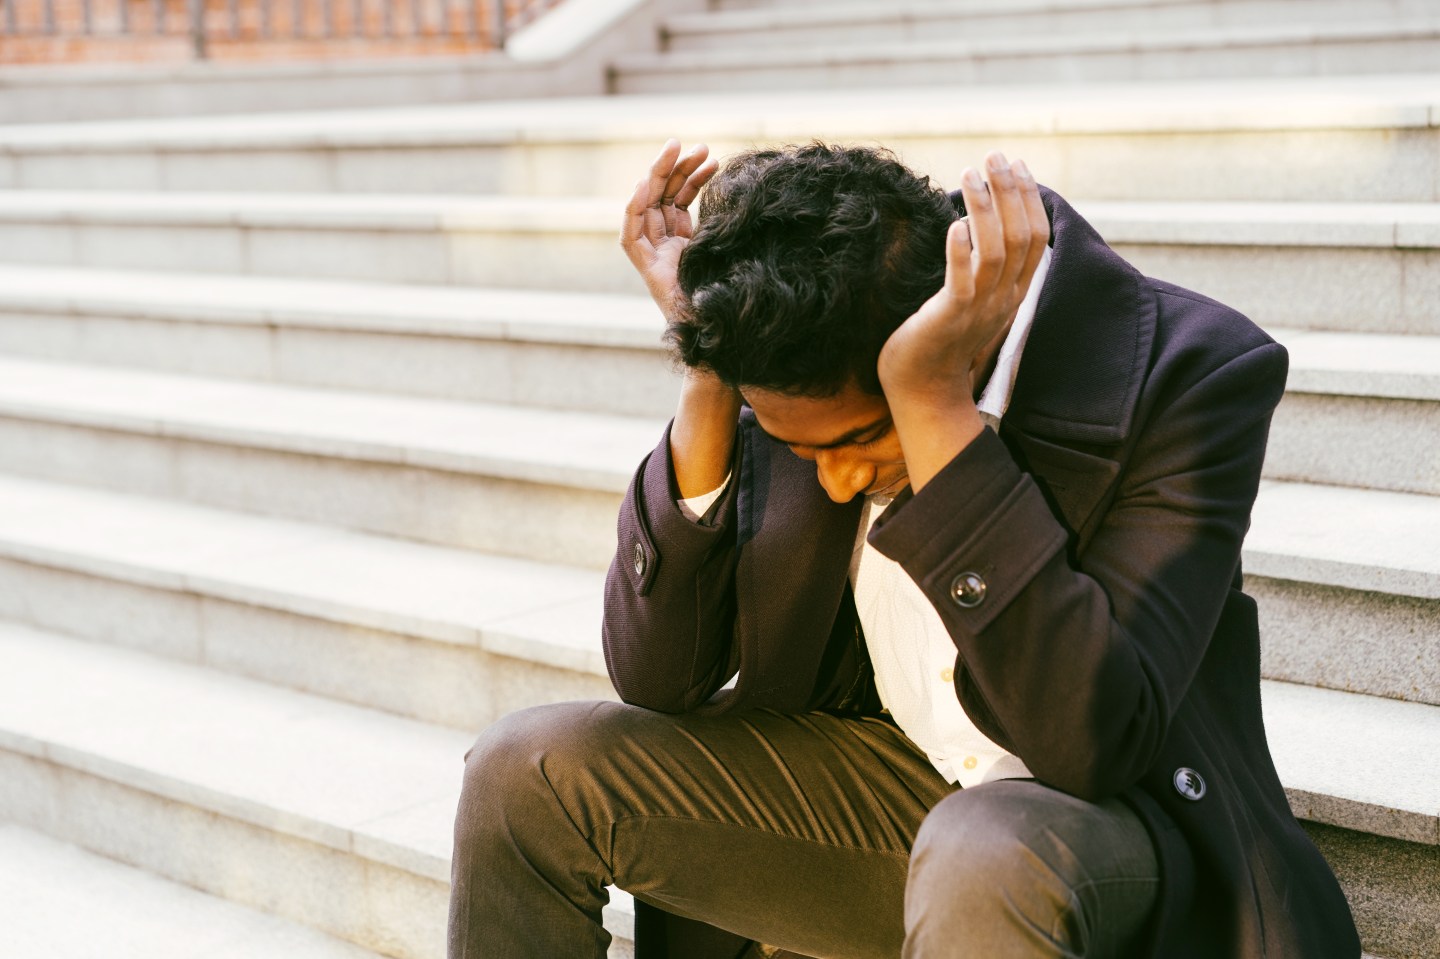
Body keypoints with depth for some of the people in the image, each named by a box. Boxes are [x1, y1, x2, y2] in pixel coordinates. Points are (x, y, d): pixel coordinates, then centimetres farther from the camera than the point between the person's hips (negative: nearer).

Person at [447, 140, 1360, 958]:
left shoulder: (1187, 372, -24)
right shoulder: (801, 369, -10)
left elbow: (1090, 744, -33)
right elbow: (661, 681, -9)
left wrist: (933, 401, -37)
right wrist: (708, 379, -21)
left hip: (1112, 817, -4)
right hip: (884, 788, 5)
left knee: (983, 855, -39)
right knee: (530, 772, -8)